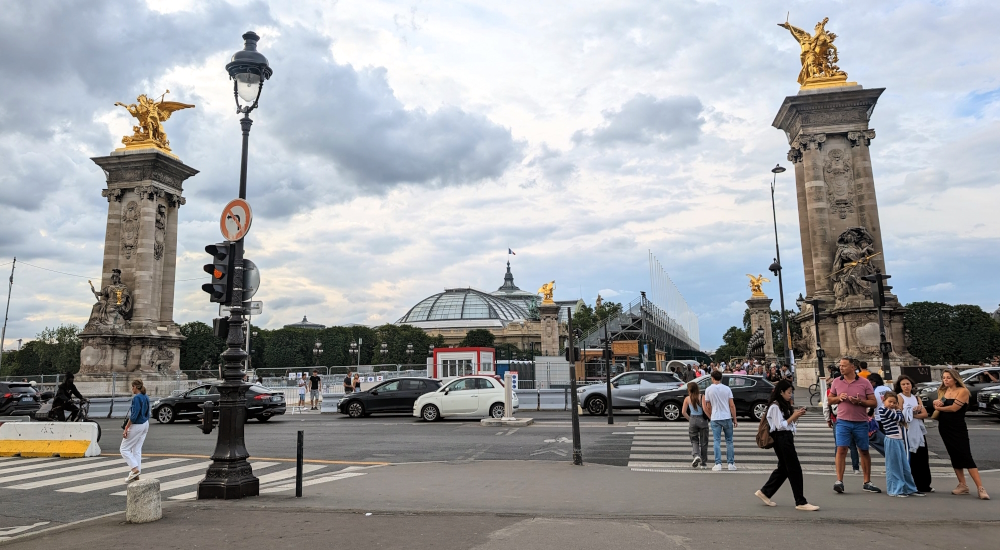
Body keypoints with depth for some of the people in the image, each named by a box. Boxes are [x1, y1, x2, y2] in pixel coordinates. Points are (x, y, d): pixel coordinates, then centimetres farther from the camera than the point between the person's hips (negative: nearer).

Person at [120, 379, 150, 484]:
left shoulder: (136, 398, -18)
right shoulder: (146, 398, 9)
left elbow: (134, 415, -22)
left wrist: (126, 429, -19)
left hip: (137, 426, -9)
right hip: (145, 424, 9)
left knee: (124, 449, 3)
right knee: (137, 449, 12)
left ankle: (135, 468, -7)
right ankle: (136, 474, 14)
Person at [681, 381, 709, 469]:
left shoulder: (687, 399, 1)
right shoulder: (702, 397, -5)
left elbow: (683, 412, -3)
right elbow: (705, 409, -17)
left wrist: (690, 419, 10)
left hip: (692, 420, 1)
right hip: (702, 419, -1)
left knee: (694, 440, 13)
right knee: (703, 442, 10)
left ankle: (696, 455, -15)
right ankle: (702, 463, 15)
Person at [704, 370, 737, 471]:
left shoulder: (708, 389, -1)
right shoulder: (727, 389, -1)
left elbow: (708, 407, 5)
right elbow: (732, 405, -4)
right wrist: (735, 419, 3)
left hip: (715, 418, -1)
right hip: (727, 417, 1)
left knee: (716, 441, 3)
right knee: (729, 441, 11)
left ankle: (718, 464, -3)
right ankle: (731, 464, 13)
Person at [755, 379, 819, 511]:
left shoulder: (784, 405, 16)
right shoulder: (775, 406, -13)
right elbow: (780, 425, -17)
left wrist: (797, 415, 4)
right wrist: (793, 416, -13)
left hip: (787, 438, 10)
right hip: (781, 439, -10)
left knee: (783, 468, 13)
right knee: (795, 469, -7)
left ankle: (765, 492, 21)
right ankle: (801, 502, -2)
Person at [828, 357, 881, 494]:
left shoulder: (864, 382, -1)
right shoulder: (836, 382, 4)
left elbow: (873, 402, -1)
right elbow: (830, 399, 12)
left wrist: (860, 401, -18)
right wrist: (838, 398, -9)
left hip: (861, 423, 0)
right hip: (843, 422, 0)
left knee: (864, 451, 11)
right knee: (841, 449, -10)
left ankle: (867, 482, 23)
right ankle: (839, 481, -8)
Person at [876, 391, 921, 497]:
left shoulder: (893, 411, 16)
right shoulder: (882, 409, -10)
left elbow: (901, 420, 7)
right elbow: (898, 418, -12)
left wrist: (898, 409, 3)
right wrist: (899, 409, 5)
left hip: (900, 440, 8)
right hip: (892, 440, -8)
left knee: (905, 466, 15)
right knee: (894, 467, -1)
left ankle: (910, 489, 24)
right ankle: (896, 490, 7)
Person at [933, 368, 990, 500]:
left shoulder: (963, 391, -11)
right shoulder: (943, 392, 9)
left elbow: (954, 408, -19)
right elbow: (938, 408, 8)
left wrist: (939, 407, -3)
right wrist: (936, 403, -15)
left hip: (958, 429, -6)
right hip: (944, 428, 6)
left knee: (966, 457, -10)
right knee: (954, 457, 9)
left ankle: (980, 488, -8)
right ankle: (962, 485, 14)